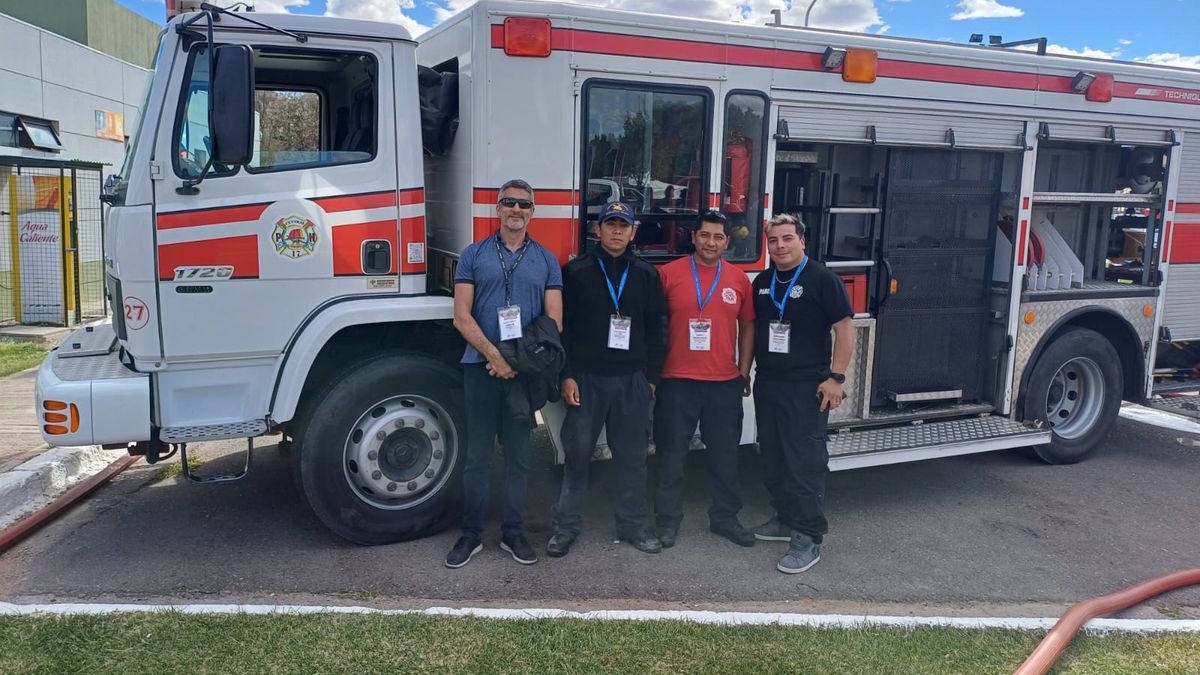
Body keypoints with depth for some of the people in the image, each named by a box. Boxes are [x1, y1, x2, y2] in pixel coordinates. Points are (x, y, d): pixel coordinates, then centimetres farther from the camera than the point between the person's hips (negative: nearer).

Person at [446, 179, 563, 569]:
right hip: (480, 366, -1)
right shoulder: (474, 255, 5)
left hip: (526, 371, 1)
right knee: (477, 456, 3)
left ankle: (513, 533, 18)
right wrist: (494, 355, -14)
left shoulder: (547, 260, 9)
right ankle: (471, 534, 13)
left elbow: (553, 321, 3)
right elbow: (462, 317, -2)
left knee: (518, 456, 8)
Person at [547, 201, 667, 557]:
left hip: (632, 380, 2)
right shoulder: (576, 271, 1)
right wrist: (566, 376, -7)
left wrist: (651, 377, 4)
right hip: (587, 378, -2)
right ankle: (566, 526, 15)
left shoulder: (647, 274, 8)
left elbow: (656, 330, 9)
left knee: (632, 456, 8)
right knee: (577, 453, 4)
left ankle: (633, 525, 22)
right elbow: (562, 326, -2)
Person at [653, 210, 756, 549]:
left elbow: (748, 327, 13)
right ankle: (668, 518, 19)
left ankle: (725, 517, 27)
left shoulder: (739, 279, 7)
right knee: (671, 452, 6)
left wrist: (744, 372, 8)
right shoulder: (669, 273, -2)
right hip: (677, 381, -2)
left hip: (725, 382, 3)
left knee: (724, 453, 12)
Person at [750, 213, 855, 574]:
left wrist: (836, 377, -16)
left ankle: (808, 538, 1)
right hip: (767, 383, 7)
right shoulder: (762, 283, 10)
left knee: (805, 463, -6)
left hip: (806, 387, -7)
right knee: (773, 459, 14)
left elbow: (845, 329, -10)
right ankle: (786, 520, 29)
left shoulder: (822, 279, -8)